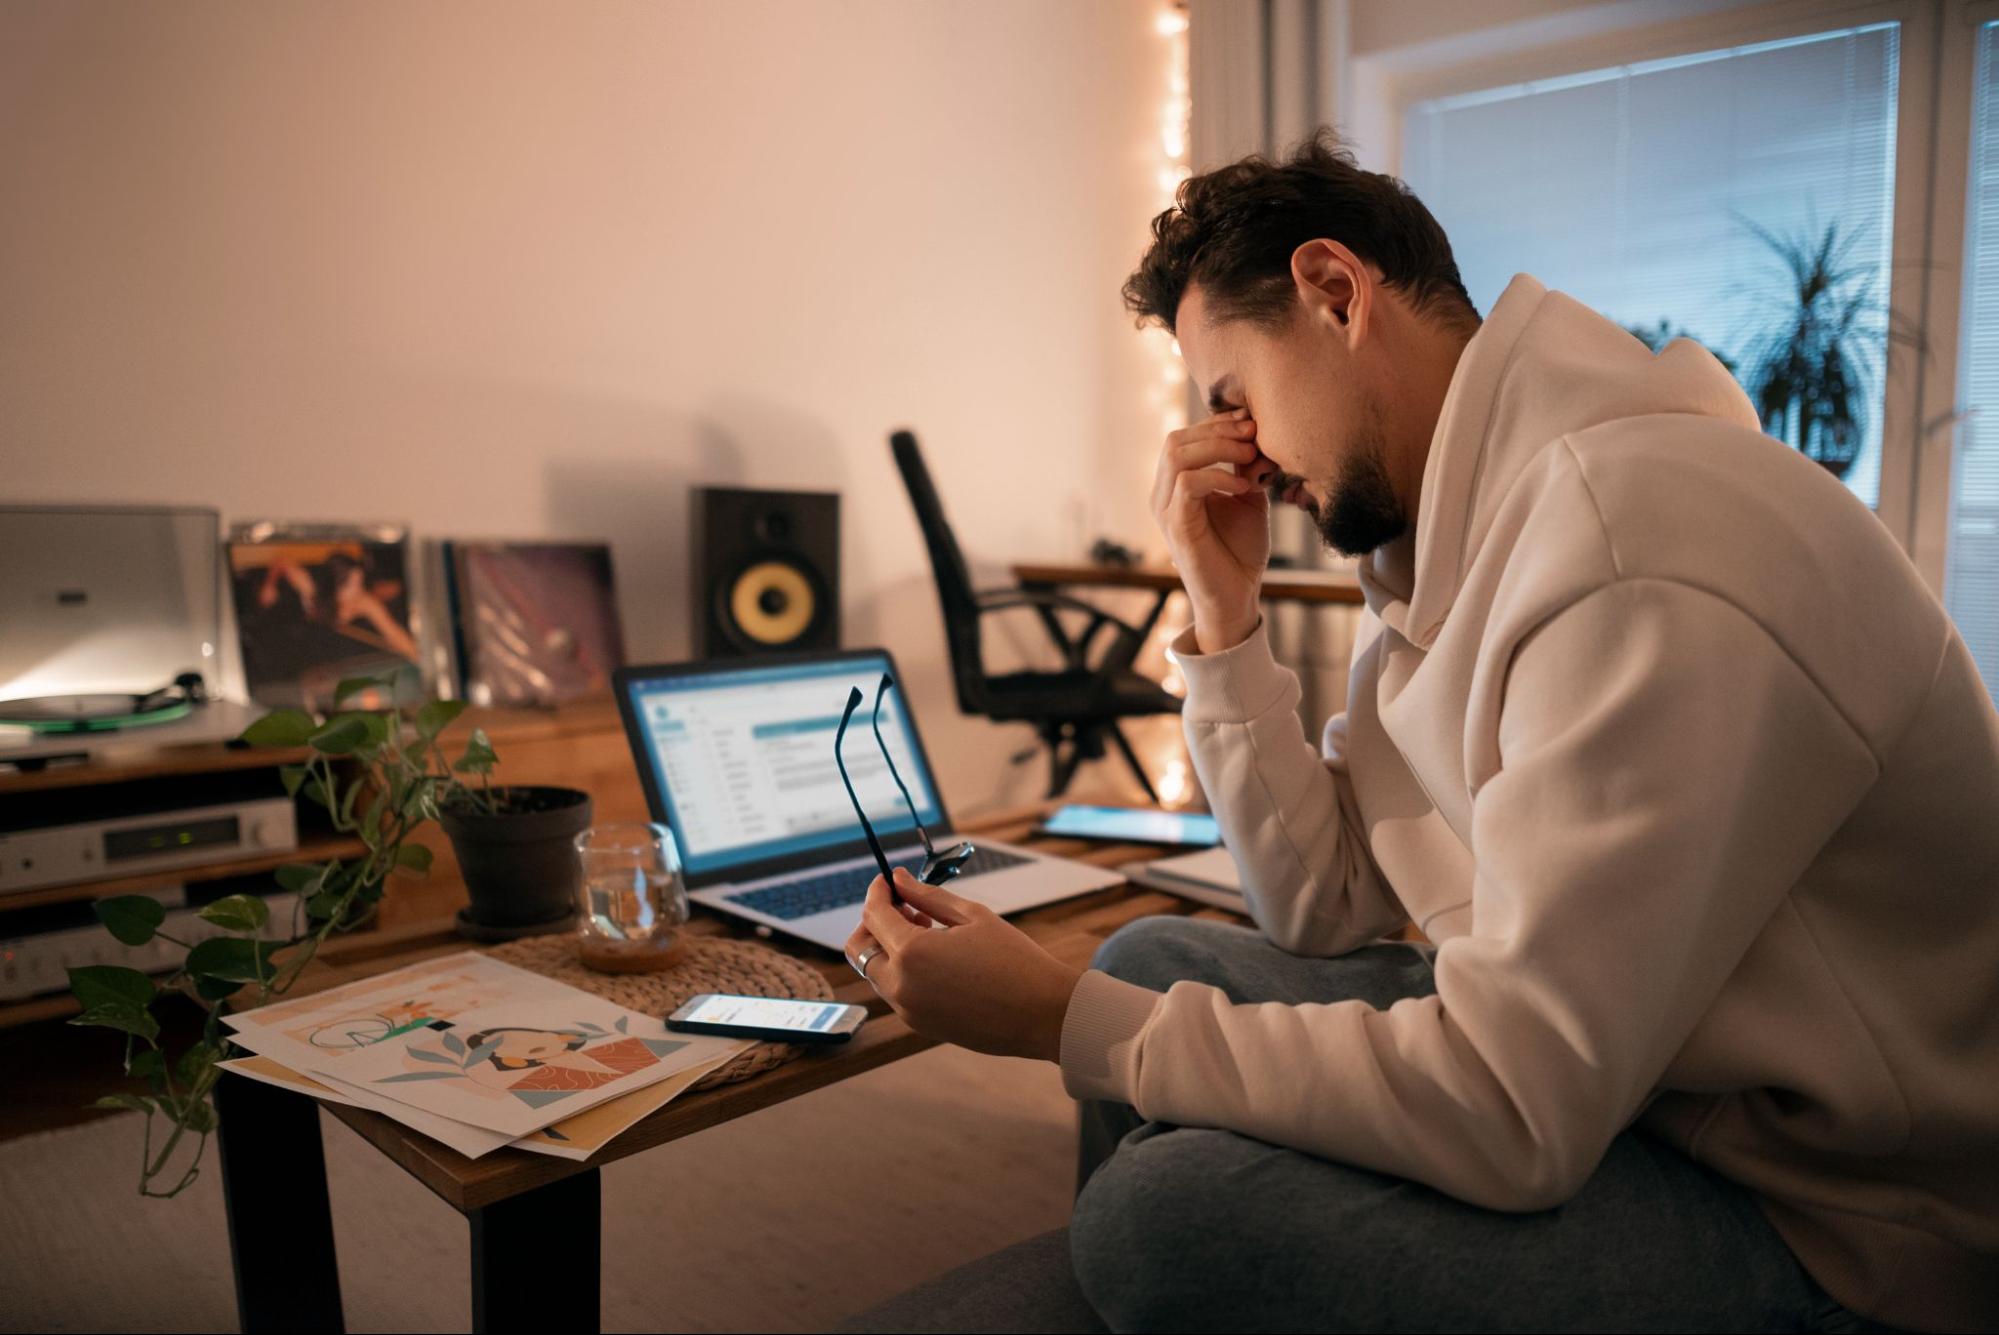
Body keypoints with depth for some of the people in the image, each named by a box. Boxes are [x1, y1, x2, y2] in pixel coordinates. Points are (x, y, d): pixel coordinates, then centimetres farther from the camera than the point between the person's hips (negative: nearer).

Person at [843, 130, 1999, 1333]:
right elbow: (1328, 911, 4)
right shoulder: (1447, 543, 3)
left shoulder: (1633, 544, -26)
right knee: (1153, 964, 4)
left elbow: (1511, 1117, -27)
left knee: (1171, 1211, -24)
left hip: (1831, 1229, -8)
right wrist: (1225, 616, -5)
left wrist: (1061, 1017, -20)